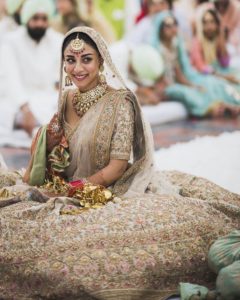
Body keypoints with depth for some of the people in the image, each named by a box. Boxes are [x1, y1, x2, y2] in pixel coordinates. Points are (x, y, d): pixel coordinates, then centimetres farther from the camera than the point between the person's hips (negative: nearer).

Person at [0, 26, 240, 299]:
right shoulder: (67, 98, 7)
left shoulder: (119, 102, -12)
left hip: (112, 192, -4)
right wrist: (51, 143, -3)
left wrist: (77, 189, -18)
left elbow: (118, 165, -15)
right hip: (67, 188, 4)